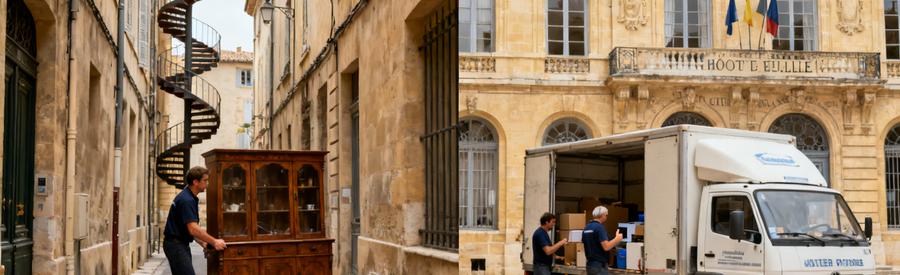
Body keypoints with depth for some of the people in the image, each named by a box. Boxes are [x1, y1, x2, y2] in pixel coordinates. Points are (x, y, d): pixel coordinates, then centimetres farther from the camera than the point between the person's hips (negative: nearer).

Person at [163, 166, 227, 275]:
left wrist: (202, 242, 13)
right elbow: (193, 229, -26)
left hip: (181, 244, 10)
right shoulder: (186, 200, -19)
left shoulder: (189, 198, 14)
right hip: (176, 245, -10)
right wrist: (214, 242, -19)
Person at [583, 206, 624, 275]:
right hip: (600, 265, -9)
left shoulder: (586, 228, 10)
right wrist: (617, 239, -7)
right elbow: (606, 247, -22)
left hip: (590, 264, 9)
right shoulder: (599, 227, -16)